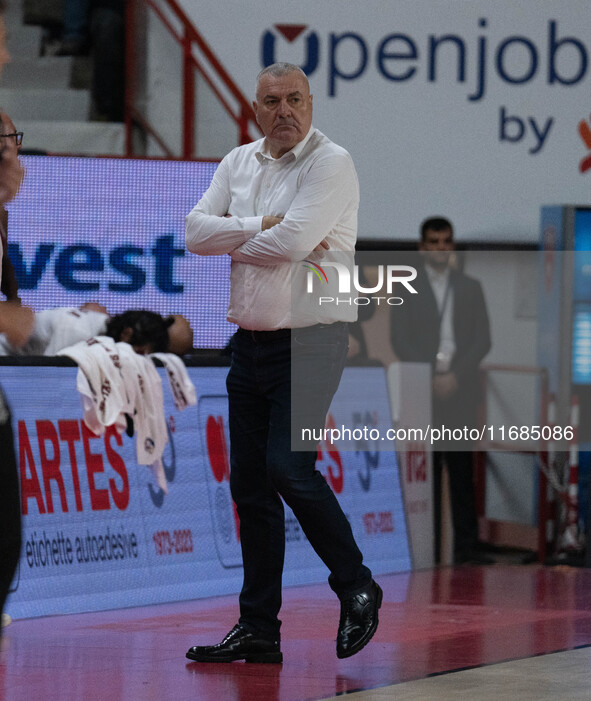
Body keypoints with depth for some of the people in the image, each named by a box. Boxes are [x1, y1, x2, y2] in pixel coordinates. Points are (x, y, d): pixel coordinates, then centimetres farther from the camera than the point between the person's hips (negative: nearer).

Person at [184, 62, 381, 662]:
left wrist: (235, 242, -3)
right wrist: (265, 225, -13)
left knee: (289, 468, -18)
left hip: (309, 342, -7)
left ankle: (357, 589, 2)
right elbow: (196, 231, 0)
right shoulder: (239, 162, 12)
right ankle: (258, 630, 11)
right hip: (250, 342, 7)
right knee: (249, 484, 6)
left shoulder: (331, 163, -9)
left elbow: (292, 242, -21)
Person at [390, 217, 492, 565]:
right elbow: (400, 340, 2)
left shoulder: (470, 288, 13)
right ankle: (428, 547, -2)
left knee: (462, 470, -3)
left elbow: (482, 340, 7)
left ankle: (467, 545, -2)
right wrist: (431, 376, -9)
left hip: (459, 391, 1)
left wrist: (455, 375, -6)